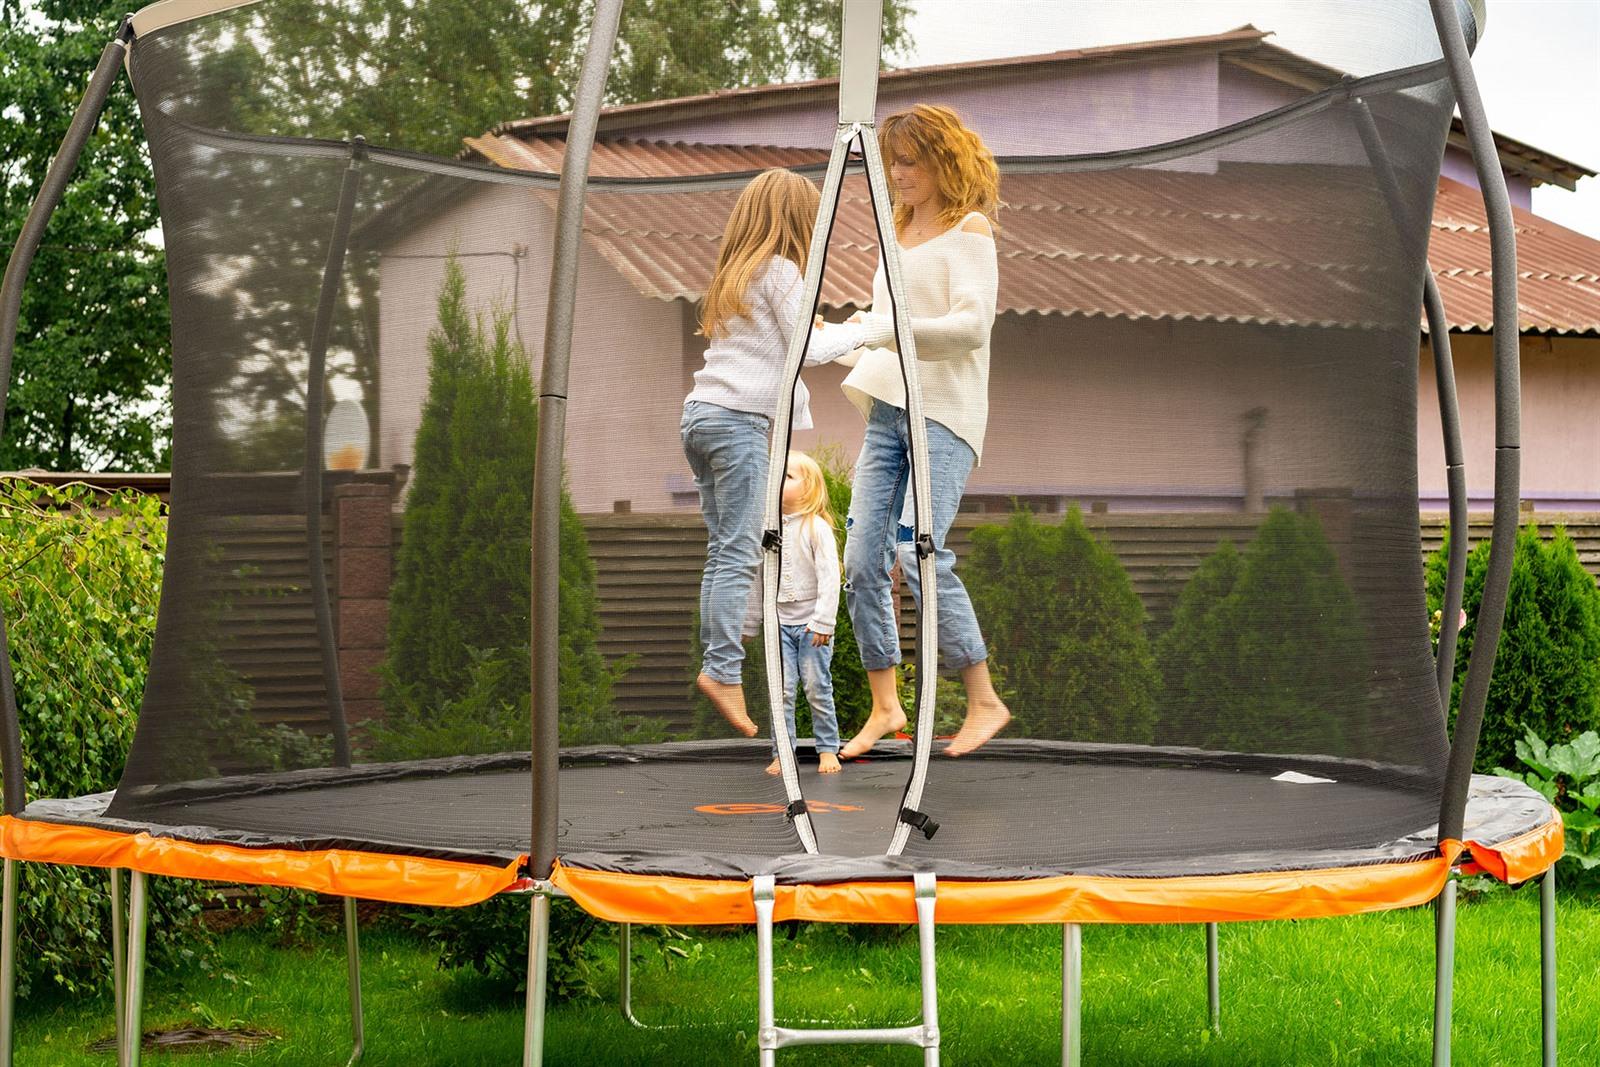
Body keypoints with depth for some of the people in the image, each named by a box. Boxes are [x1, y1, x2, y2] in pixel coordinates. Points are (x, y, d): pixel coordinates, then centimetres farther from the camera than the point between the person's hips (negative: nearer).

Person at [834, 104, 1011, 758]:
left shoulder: (968, 230, -1)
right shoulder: (901, 234, 22)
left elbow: (972, 325, -15)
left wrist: (889, 330, -23)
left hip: (944, 414, -7)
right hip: (887, 412, 7)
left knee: (922, 555, -17)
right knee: (863, 562, -3)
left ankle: (984, 701, -7)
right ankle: (884, 706, 6)